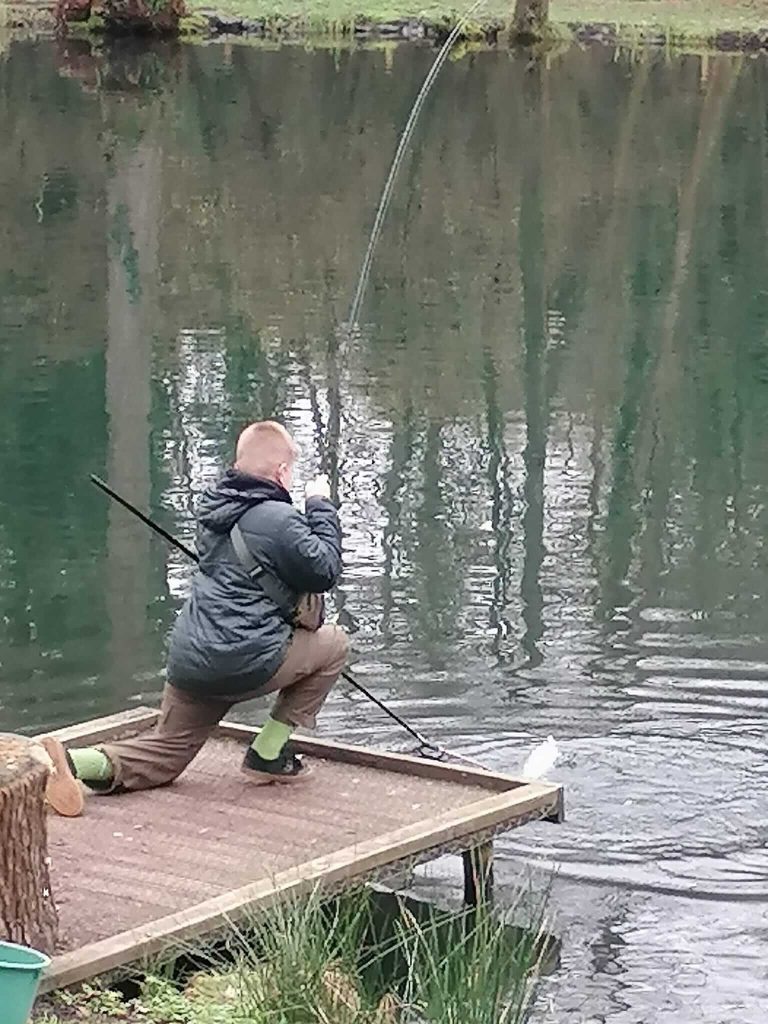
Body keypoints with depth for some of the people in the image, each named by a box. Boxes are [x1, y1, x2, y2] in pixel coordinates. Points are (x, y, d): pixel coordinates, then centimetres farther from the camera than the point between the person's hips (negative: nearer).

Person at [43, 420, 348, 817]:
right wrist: (321, 507, 7)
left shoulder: (213, 510, 15)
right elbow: (326, 572, -3)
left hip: (188, 661, 7)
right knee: (332, 644, 17)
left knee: (166, 752, 17)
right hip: (245, 663, -7)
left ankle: (78, 763, -13)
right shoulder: (278, 519, -10)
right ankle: (269, 755, 14)